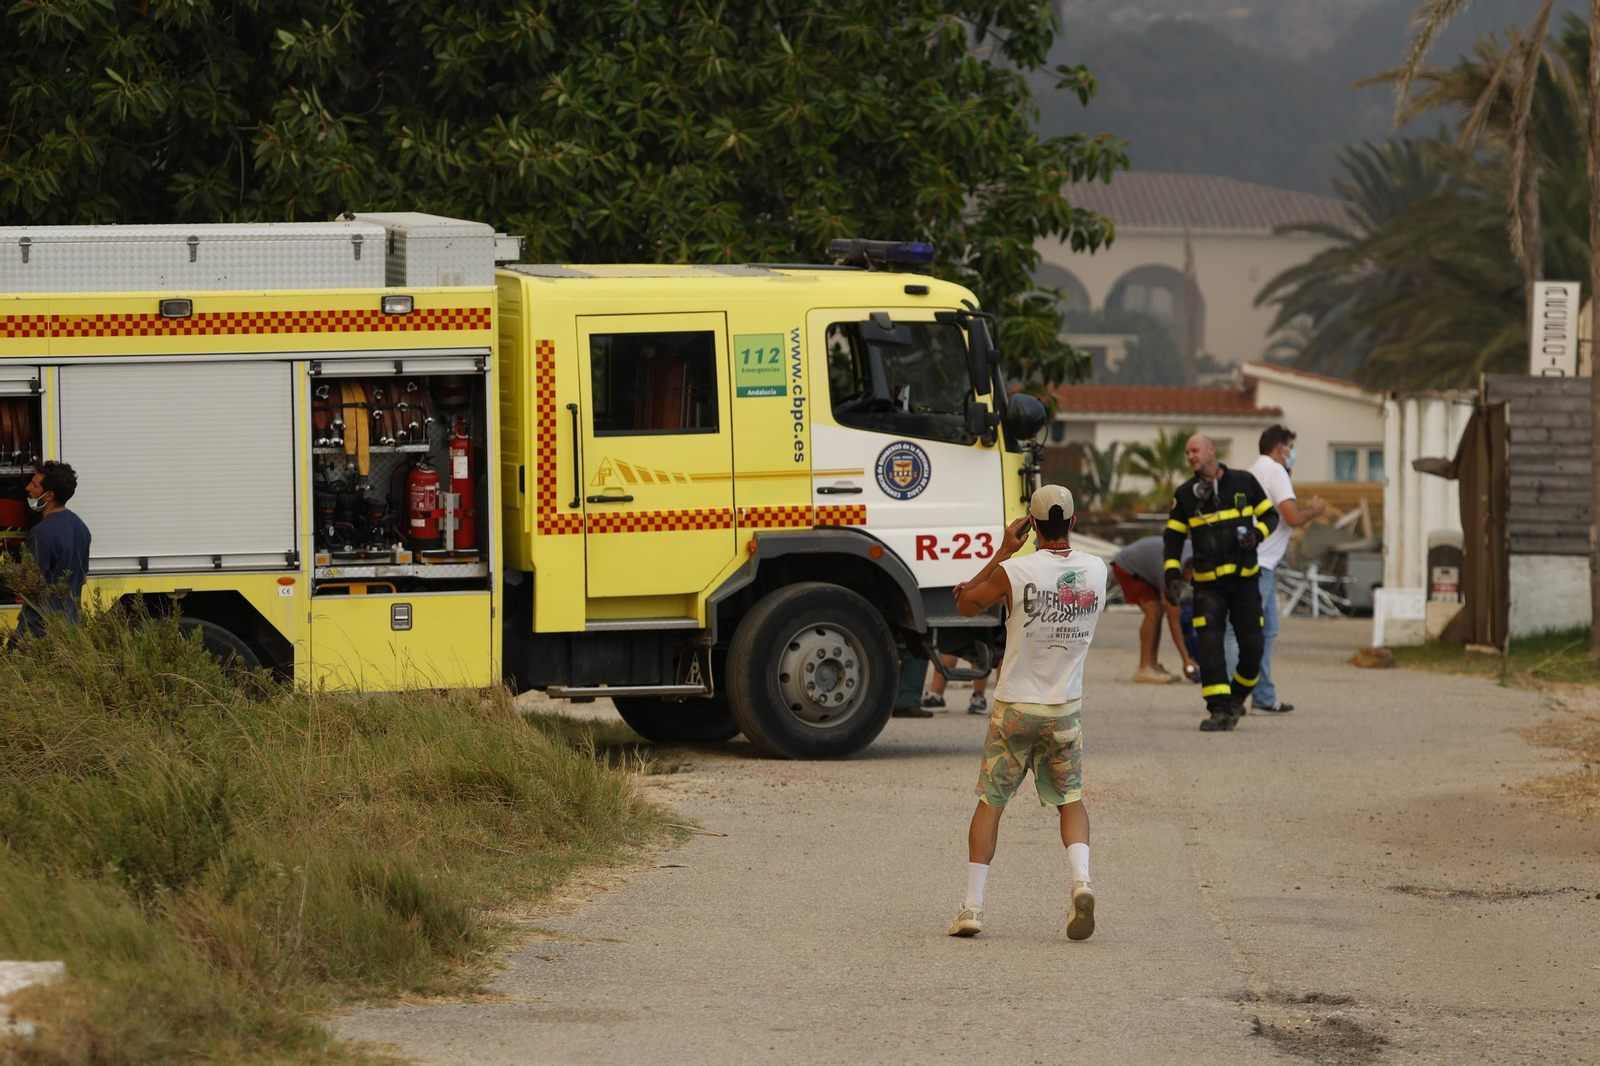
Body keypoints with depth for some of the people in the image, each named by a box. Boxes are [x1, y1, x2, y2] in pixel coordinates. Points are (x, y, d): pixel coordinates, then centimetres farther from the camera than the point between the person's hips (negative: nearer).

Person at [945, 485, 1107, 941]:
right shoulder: (1096, 571, -3)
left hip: (1015, 708, -2)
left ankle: (972, 906, 5)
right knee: (1071, 798, 14)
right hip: (1066, 708, 2)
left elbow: (966, 604, 2)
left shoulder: (1012, 573, -16)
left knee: (991, 800, 9)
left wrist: (1003, 551, 4)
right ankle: (1080, 878, -11)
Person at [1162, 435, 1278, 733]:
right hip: (1208, 584, 0)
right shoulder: (1185, 494, 2)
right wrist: (1172, 575, -7)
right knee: (1210, 646, -12)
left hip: (1244, 580, 0)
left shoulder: (1243, 482, 0)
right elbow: (1172, 537, 6)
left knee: (1251, 648, 0)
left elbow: (1270, 515, 9)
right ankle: (1219, 711, -9)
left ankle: (1237, 698, 24)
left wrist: (1257, 534, -12)